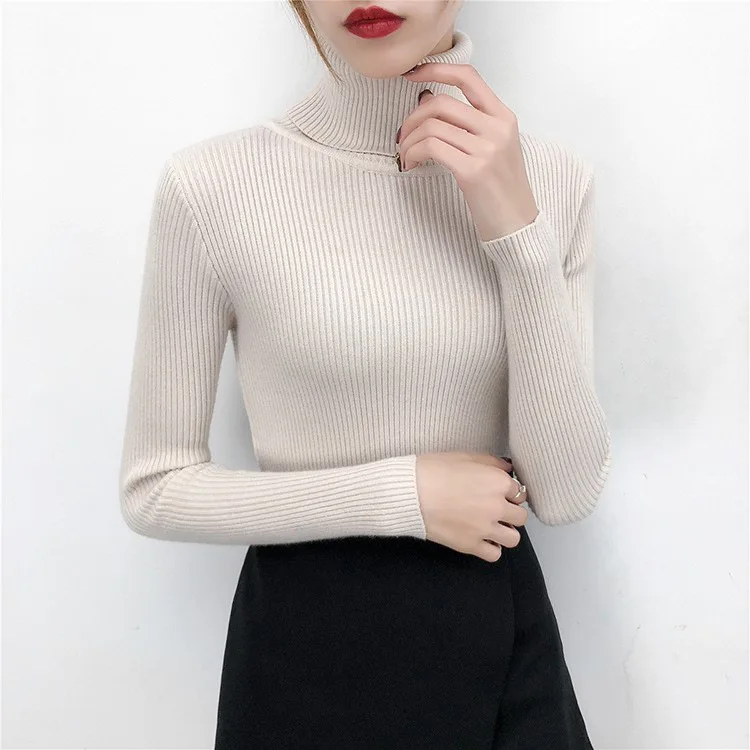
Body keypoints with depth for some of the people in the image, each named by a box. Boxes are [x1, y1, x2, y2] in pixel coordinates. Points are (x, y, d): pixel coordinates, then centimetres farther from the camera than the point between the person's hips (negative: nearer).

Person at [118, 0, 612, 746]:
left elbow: (567, 490, -9)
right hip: (307, 649, -2)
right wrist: (405, 492, -15)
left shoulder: (551, 175, -5)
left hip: (507, 640, 3)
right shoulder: (214, 182, -14)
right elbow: (154, 490, -7)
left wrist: (519, 230, -18)